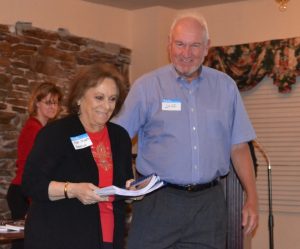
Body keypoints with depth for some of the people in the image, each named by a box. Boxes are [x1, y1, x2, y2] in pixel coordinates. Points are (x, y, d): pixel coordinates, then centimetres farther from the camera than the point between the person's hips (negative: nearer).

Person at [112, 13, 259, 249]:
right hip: (158, 201, -2)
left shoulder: (225, 86, 7)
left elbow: (238, 147, 10)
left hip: (209, 202, 3)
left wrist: (252, 199, 6)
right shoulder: (147, 86, -1)